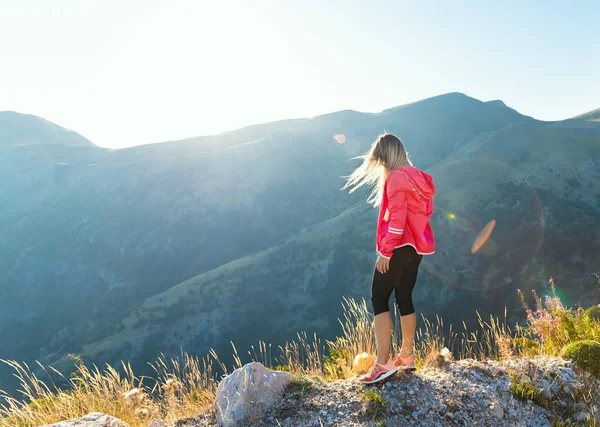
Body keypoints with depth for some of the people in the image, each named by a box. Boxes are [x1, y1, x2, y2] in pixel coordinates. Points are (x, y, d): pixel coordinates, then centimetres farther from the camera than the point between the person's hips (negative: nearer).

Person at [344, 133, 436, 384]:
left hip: (399, 247, -9)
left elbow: (396, 218, -20)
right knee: (404, 299, 15)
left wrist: (385, 251, -18)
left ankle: (383, 363, -10)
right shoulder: (416, 178, 14)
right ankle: (406, 356, 21)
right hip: (416, 247, 9)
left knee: (379, 300, -6)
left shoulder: (396, 177, -12)